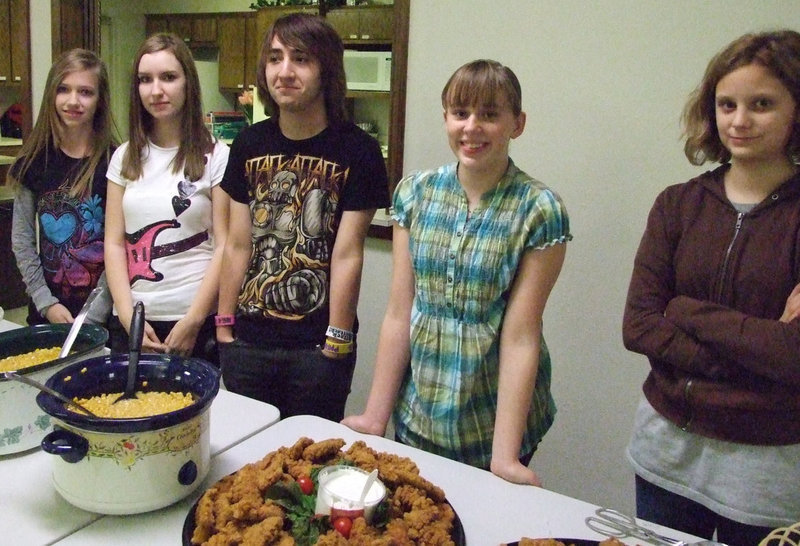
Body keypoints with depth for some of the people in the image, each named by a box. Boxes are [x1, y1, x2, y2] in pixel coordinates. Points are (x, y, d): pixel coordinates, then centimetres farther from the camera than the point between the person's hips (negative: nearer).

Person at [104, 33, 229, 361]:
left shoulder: (215, 157, -5)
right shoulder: (125, 158, 7)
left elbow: (224, 246, -8)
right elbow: (114, 243, 5)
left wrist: (193, 321, -12)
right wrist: (128, 316, -6)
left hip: (198, 324, -3)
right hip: (131, 323, 4)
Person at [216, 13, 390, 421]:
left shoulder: (357, 151, -9)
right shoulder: (250, 143, 4)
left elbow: (347, 255, -11)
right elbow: (238, 245, 6)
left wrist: (336, 344, -10)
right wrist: (224, 325, 5)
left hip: (316, 345, -4)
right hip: (247, 341, 4)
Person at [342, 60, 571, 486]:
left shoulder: (538, 210, -13)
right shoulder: (415, 193, -3)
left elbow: (520, 336, -16)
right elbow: (399, 314, -3)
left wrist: (505, 454, -18)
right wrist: (375, 417, -2)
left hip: (491, 426, -3)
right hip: (415, 417, 3)